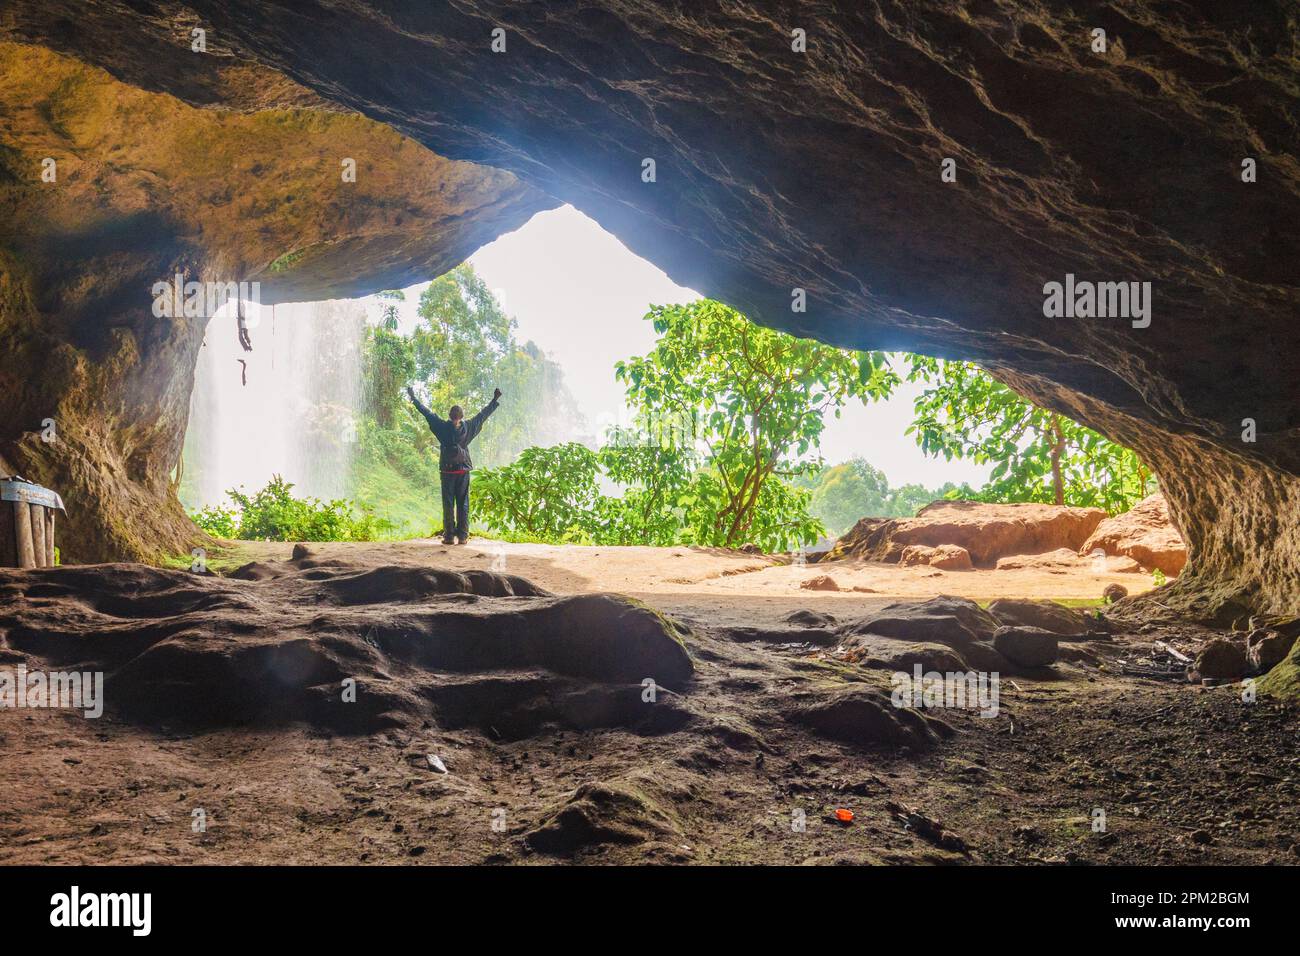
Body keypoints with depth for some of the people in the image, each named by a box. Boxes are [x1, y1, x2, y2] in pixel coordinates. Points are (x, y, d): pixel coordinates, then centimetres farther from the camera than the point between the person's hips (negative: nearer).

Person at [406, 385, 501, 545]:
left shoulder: (443, 427, -7)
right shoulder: (468, 427, -1)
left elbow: (427, 413, -3)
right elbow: (483, 415, 9)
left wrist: (414, 398, 4)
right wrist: (495, 400, 19)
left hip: (447, 470, -2)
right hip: (464, 470, 2)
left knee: (448, 504, 1)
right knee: (463, 504, 3)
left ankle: (450, 536, -2)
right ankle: (462, 536, 1)